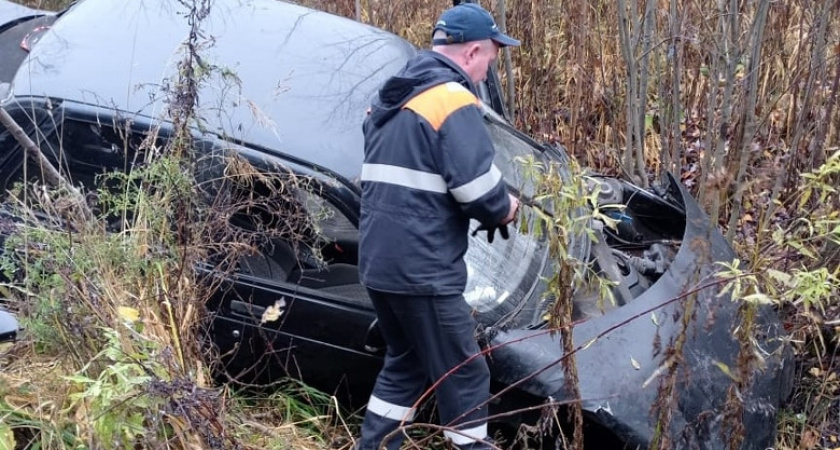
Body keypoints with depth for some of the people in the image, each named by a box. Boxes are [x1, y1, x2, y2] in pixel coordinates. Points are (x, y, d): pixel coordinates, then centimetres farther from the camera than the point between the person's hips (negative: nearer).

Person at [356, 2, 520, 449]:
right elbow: (478, 188, -21)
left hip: (378, 262, 9)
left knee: (405, 365, 23)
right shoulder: (453, 100, -13)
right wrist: (504, 210, 2)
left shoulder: (390, 99, 16)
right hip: (422, 269, -9)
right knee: (463, 378, 3)